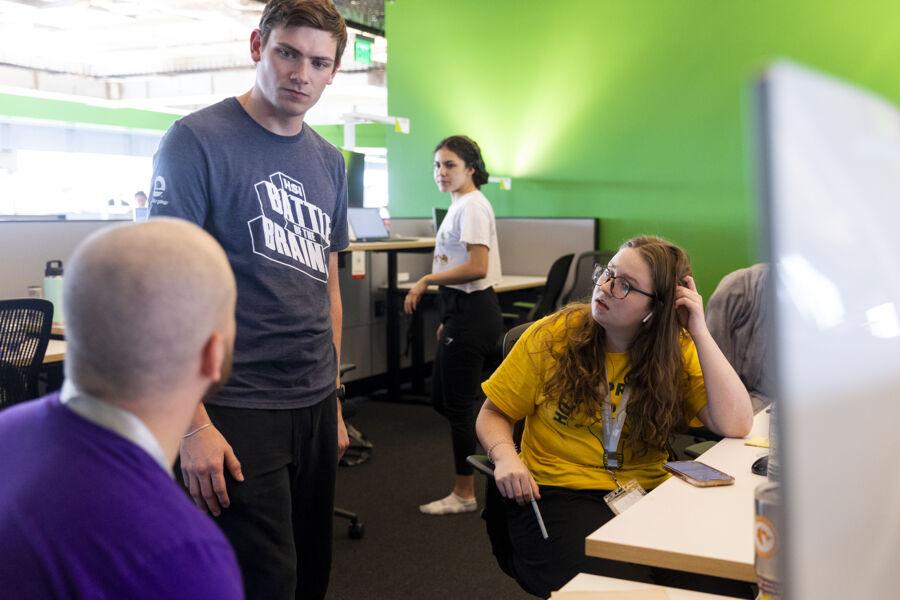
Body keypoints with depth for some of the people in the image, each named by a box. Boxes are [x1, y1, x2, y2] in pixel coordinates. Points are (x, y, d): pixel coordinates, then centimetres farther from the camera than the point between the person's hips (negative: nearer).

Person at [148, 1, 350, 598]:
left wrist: (334, 400, 15)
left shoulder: (329, 161, 10)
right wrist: (193, 424, -18)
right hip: (238, 411, -6)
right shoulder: (197, 141, -9)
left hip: (315, 407, 6)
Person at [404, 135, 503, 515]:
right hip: (460, 311, 10)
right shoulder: (459, 205, 15)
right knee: (442, 398, 16)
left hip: (472, 311, -10)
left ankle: (465, 494, 12)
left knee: (459, 402, -1)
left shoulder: (472, 206, -14)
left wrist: (427, 280, -16)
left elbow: (477, 267, -23)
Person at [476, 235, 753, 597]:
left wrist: (699, 333, -13)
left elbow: (736, 426, -12)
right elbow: (493, 415, 5)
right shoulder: (553, 336, -3)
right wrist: (506, 458, -17)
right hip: (557, 494, -2)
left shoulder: (677, 352, 1)